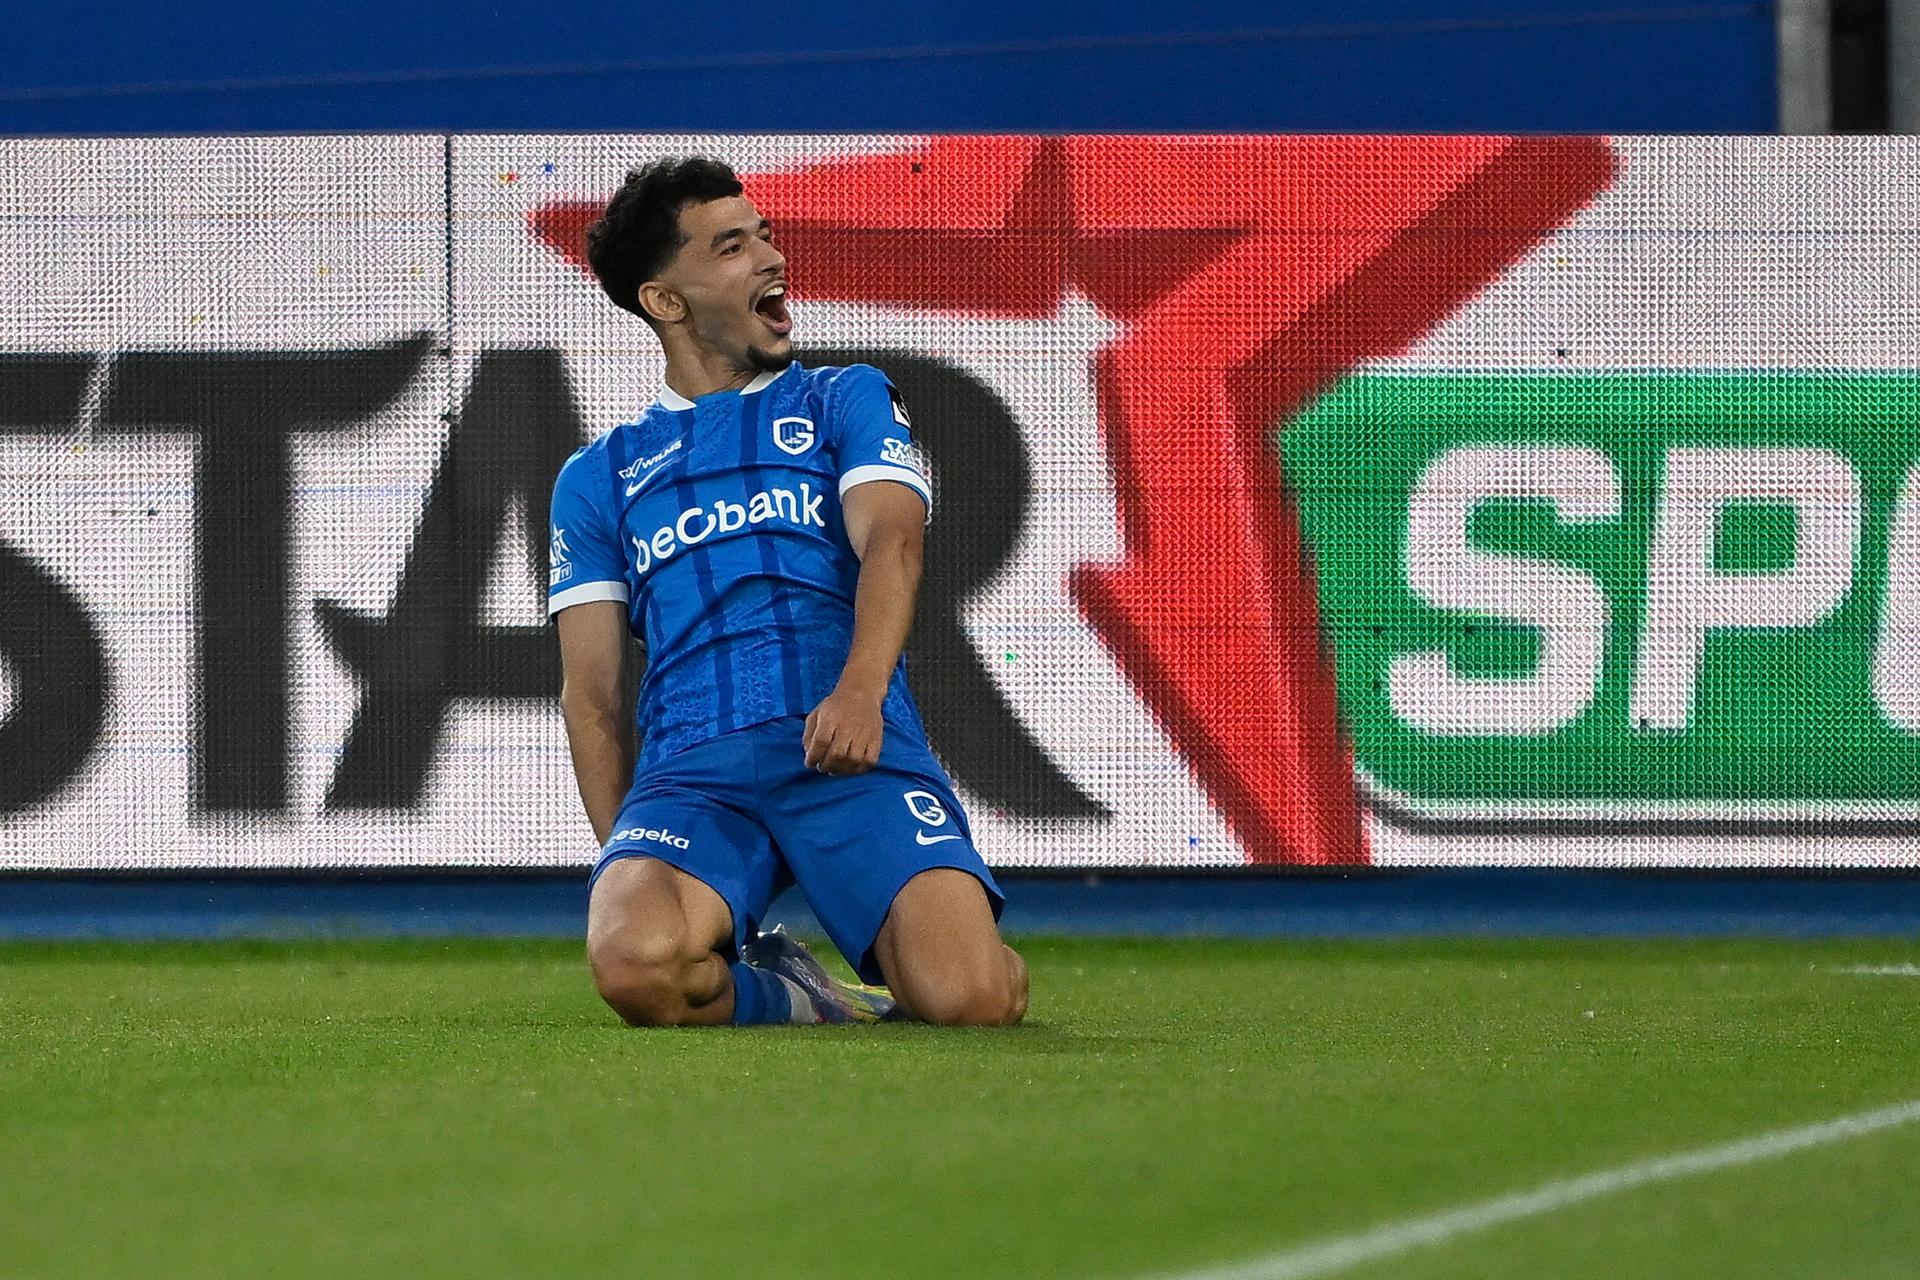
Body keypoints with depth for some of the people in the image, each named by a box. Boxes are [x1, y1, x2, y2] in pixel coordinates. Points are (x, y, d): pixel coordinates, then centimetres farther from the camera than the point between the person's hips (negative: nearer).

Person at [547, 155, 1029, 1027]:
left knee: (972, 997, -28)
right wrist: (627, 871, 3)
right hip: (692, 769, 1)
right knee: (634, 963, -35)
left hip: (858, 755, -1)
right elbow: (591, 693, 18)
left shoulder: (845, 400, 19)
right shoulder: (597, 478, 23)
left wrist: (860, 693, -23)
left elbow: (890, 541, -1)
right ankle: (792, 999, -1)